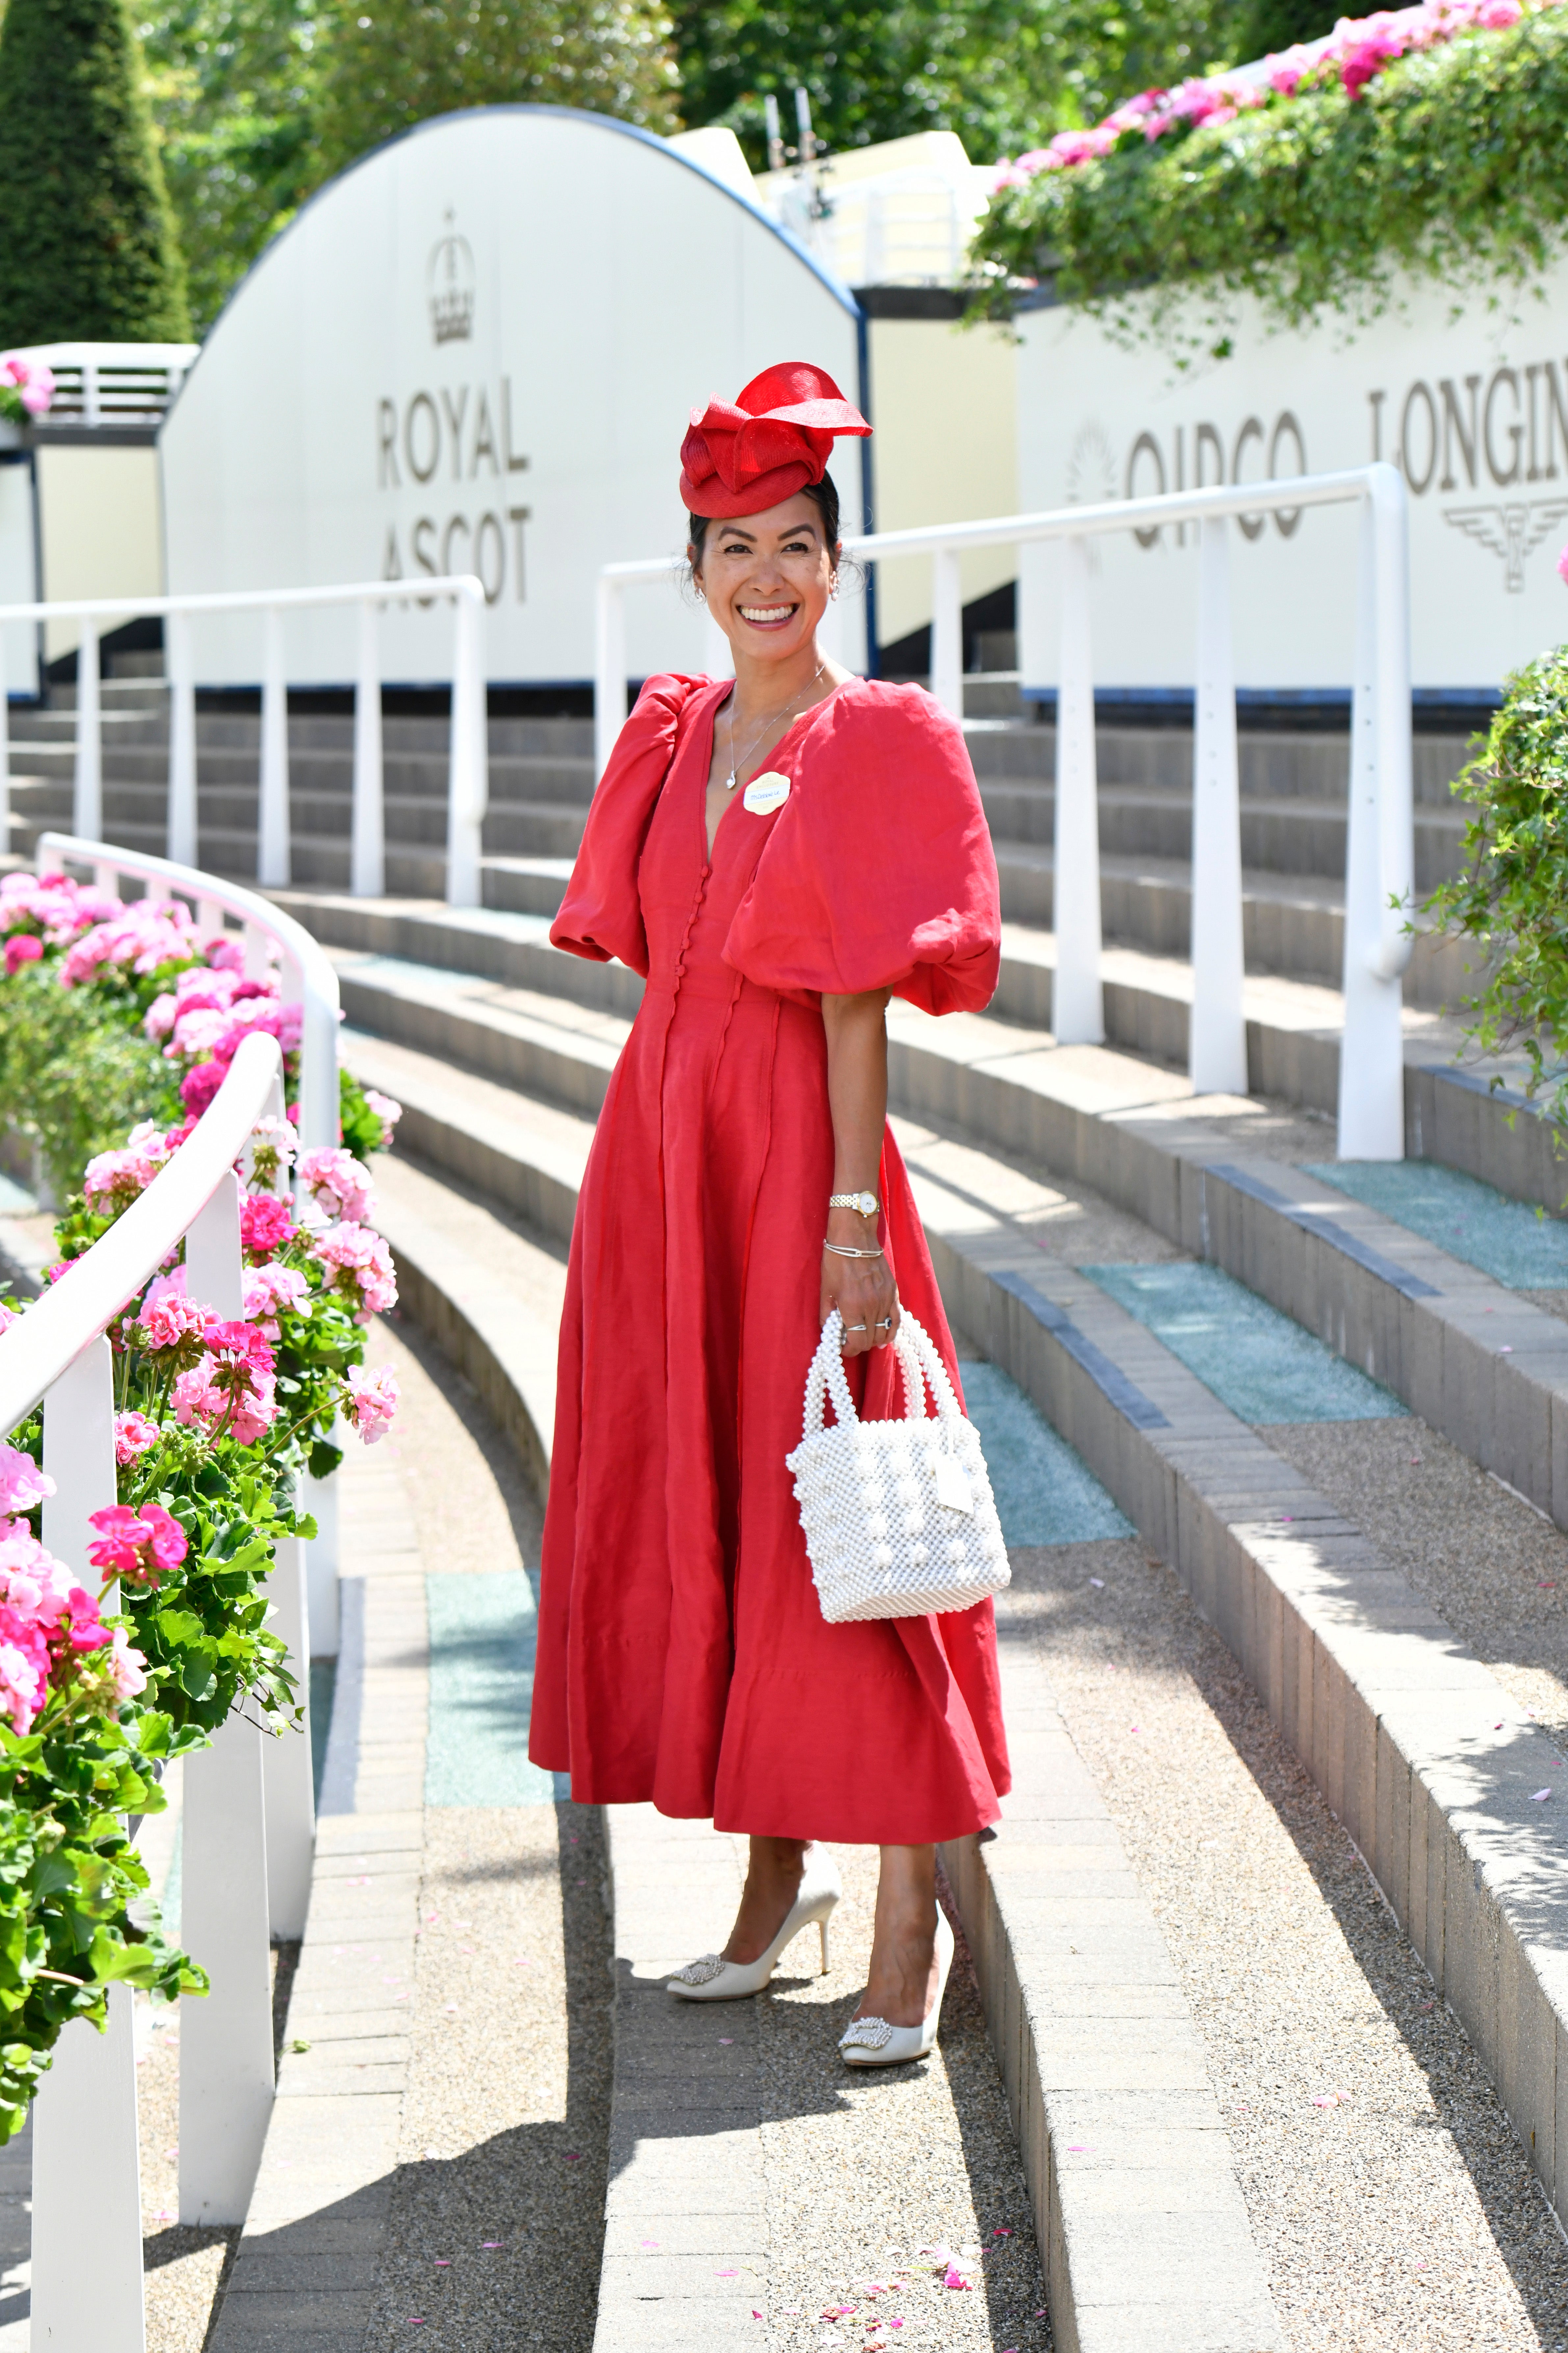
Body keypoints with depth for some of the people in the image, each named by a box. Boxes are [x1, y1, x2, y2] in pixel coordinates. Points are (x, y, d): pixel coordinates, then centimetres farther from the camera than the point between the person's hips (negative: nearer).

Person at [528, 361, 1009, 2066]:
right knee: (697, 1521, 11)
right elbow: (661, 967, 14)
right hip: (660, 1156, 7)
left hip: (794, 1152, -6)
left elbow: (861, 997, -13)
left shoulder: (879, 745, -6)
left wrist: (853, 1215, -17)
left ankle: (910, 1921, 4)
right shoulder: (669, 740, 12)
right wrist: (647, 1171, 10)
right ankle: (780, 1871, 24)